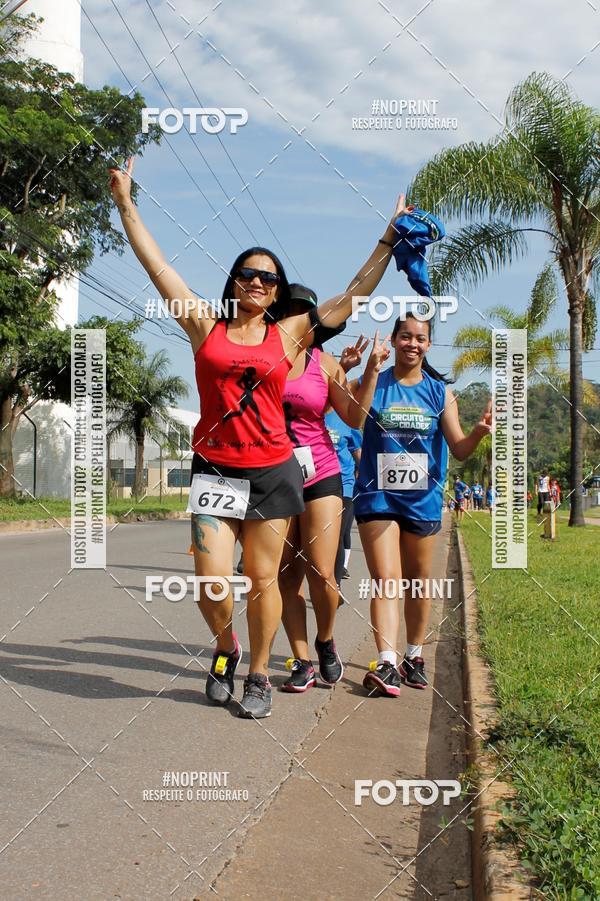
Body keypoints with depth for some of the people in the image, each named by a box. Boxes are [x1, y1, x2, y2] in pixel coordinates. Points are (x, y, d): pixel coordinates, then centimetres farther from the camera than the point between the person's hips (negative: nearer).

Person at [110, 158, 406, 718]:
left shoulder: (289, 334, 7)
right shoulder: (205, 326, 7)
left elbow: (354, 294, 10)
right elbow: (156, 265, 7)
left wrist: (388, 240, 11)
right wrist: (125, 205, 7)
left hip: (273, 471, 0)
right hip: (214, 472, 0)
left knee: (262, 579, 5)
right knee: (212, 580, -8)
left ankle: (258, 676, 22)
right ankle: (225, 649, 24)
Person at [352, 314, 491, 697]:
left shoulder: (440, 391, 5)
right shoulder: (375, 384, 0)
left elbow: (459, 449, 3)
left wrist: (479, 431, -18)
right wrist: (371, 371, -30)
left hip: (423, 499, 2)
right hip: (378, 495, -2)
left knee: (418, 581, 12)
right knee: (386, 579, -12)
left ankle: (414, 656, 27)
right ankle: (387, 664, -17)